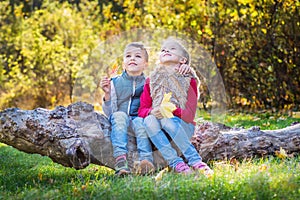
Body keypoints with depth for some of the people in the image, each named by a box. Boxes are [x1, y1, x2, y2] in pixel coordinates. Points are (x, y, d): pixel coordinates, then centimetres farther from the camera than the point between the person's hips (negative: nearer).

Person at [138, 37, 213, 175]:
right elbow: (142, 110, 3)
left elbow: (190, 114, -8)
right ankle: (175, 162, -37)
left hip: (183, 127, -2)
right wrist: (152, 111, -21)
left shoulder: (188, 80, 2)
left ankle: (195, 160, -34)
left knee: (167, 120, -33)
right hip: (159, 129, 2)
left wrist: (172, 110, -27)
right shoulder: (151, 81, 10)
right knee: (149, 120, -30)